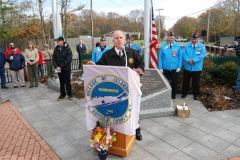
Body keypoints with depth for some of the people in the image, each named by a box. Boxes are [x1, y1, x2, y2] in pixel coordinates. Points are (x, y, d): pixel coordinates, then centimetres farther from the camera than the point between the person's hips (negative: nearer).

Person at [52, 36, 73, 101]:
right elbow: (53, 58, 5)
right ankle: (62, 94, 26)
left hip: (66, 68, -4)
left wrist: (61, 66, -20)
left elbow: (69, 59, -18)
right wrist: (56, 66, -12)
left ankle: (70, 94, 20)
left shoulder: (67, 48, -11)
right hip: (59, 69, 4)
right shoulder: (56, 49, 4)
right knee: (61, 82, 13)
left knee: (67, 82, 5)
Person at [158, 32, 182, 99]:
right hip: (165, 68, 0)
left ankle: (173, 94, 33)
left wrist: (179, 67, -6)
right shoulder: (163, 46, -5)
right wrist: (160, 68, -7)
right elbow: (160, 57, -4)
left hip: (174, 68, 0)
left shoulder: (177, 45, -6)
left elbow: (180, 56, -2)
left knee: (174, 82, 15)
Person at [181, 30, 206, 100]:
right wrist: (188, 60, -22)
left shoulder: (202, 46, -2)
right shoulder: (187, 45, 3)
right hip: (187, 67, 1)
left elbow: (203, 55, -13)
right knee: (186, 81, 11)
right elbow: (184, 54, -5)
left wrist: (194, 60, -23)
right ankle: (184, 93, 26)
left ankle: (196, 94, 23)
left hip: (197, 68, -1)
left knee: (196, 82, 9)